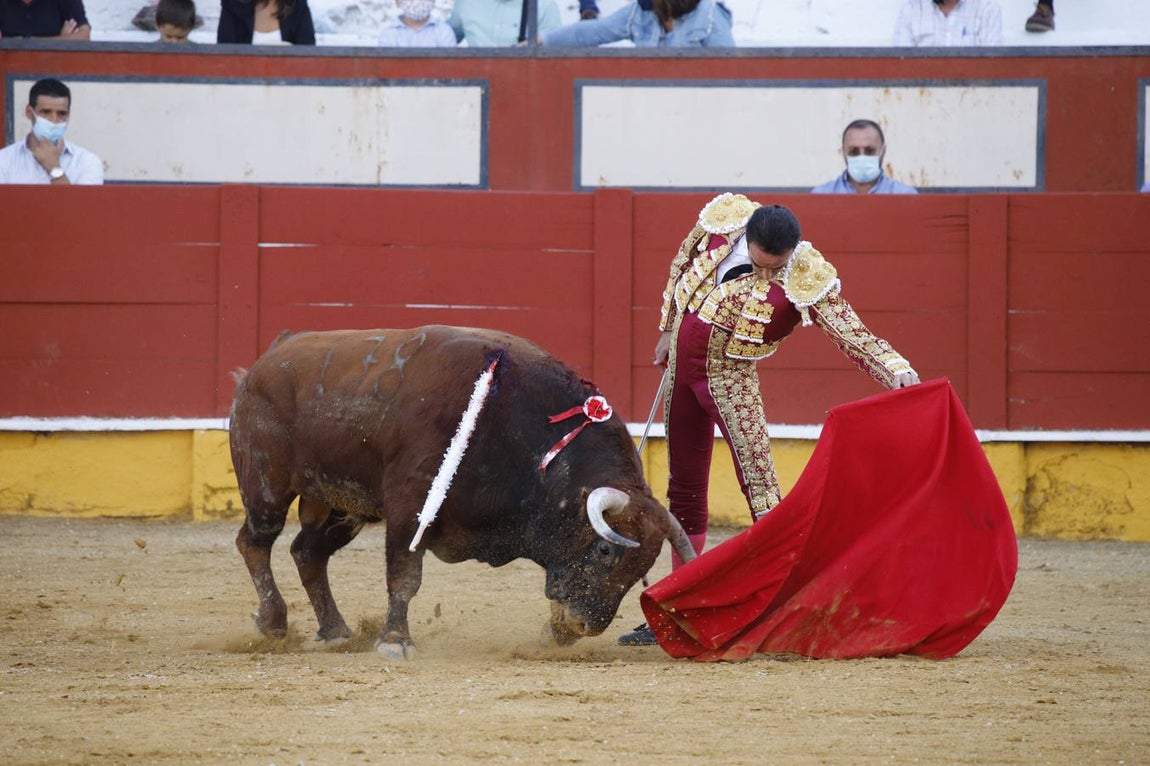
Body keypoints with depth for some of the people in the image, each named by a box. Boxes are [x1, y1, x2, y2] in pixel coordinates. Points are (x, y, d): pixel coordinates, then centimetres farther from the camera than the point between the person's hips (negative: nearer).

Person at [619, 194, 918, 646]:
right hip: (681, 365, 4)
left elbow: (851, 333, -24)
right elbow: (682, 266, 10)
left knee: (757, 480, -20)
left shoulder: (806, 278, -22)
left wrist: (896, 370, -40)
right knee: (684, 491, 11)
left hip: (730, 378, -4)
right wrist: (668, 329, 19)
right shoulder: (723, 219, -9)